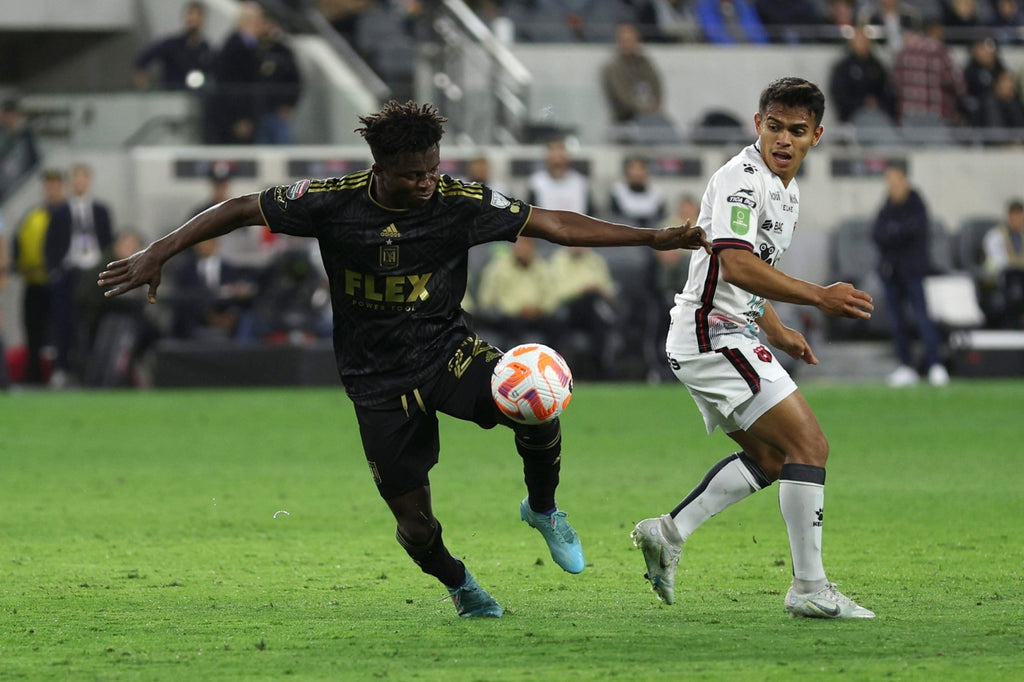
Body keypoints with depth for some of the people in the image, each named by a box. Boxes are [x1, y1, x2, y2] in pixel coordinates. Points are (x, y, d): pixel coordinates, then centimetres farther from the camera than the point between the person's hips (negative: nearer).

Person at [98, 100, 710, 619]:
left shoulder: (459, 203, -14)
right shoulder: (334, 202, -16)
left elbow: (552, 225, -12)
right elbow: (241, 211, -6)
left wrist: (654, 239, -17)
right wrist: (157, 254, -10)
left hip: (447, 349, 0)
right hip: (377, 378, 0)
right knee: (413, 519, -1)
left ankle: (543, 509, 2)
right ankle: (458, 585, 35)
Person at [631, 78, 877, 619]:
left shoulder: (787, 191, 16)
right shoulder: (742, 178, -16)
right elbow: (736, 266, -29)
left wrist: (776, 330, 27)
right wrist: (819, 297, -32)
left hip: (730, 336, 11)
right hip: (712, 336, -11)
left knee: (769, 457, 19)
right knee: (809, 446, -13)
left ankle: (668, 533, 19)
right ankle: (810, 588, -13)